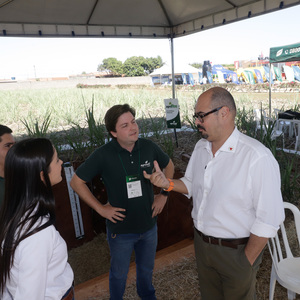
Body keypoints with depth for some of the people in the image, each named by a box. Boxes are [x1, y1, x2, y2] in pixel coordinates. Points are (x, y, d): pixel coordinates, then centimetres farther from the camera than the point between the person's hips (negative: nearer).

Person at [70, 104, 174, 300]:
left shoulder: (149, 147, -12)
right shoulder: (103, 155, -20)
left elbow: (169, 166, 8)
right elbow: (77, 182, -10)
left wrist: (164, 195, 2)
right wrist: (100, 208, -12)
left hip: (149, 225, 3)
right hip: (121, 229, -3)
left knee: (147, 269, 26)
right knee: (119, 274, 20)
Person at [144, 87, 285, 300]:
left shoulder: (257, 157, -26)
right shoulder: (201, 147, -1)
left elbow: (269, 218, -22)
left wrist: (247, 262, -14)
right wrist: (167, 184, -7)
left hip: (236, 251, -6)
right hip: (201, 243, 6)